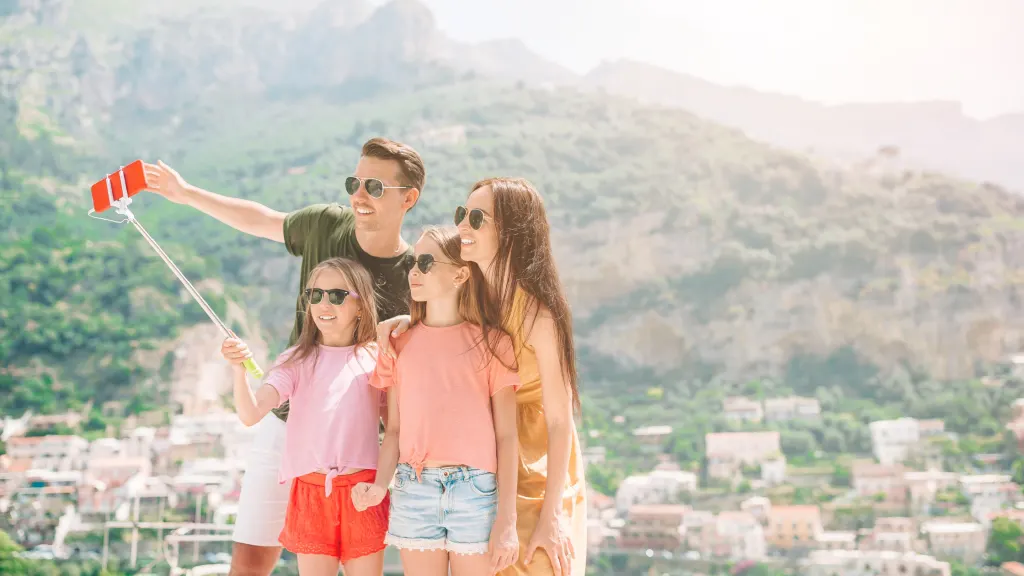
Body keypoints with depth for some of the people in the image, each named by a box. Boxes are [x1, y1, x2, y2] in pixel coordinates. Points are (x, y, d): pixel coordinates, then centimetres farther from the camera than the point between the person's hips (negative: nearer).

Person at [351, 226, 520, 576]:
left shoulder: (490, 341, 0)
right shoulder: (400, 344, 9)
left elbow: (506, 436, -2)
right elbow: (394, 428, 8)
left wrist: (507, 520, -6)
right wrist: (380, 485, -10)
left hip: (476, 490, -2)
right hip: (413, 490, 3)